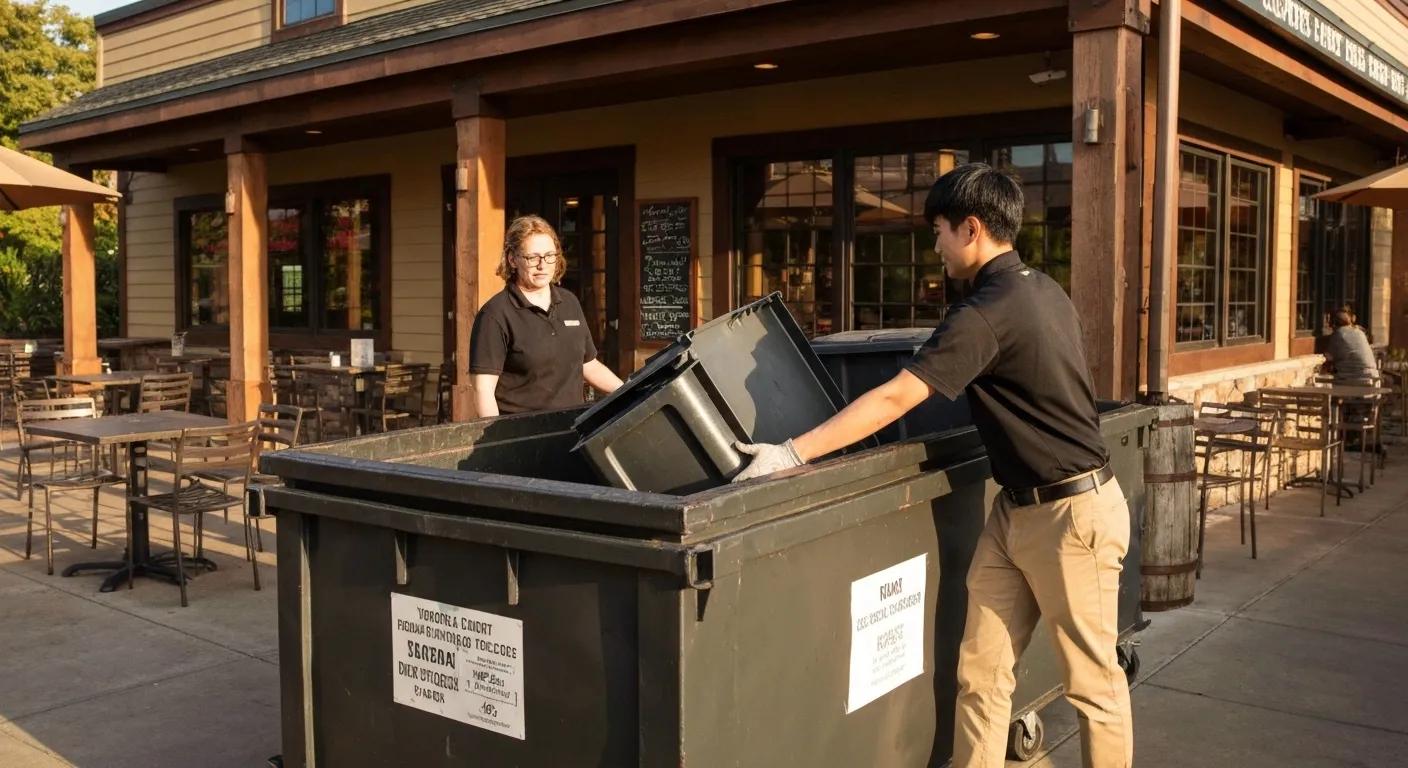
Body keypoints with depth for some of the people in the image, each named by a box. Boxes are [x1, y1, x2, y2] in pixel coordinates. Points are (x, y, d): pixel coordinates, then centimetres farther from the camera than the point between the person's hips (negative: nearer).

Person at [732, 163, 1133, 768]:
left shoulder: (988, 311, -21)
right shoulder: (1041, 289, 8)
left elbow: (892, 401, -24)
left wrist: (793, 454, -22)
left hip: (1071, 513, -9)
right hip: (1015, 510, 9)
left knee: (1092, 680, 7)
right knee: (980, 672, 8)